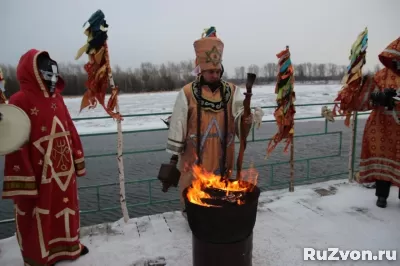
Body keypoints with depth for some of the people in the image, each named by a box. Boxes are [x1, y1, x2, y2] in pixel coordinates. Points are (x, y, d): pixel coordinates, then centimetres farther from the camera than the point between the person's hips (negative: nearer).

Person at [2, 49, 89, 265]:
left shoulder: (57, 98, 7)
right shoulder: (20, 101, -15)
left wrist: (78, 160, 13)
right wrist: (22, 183, -18)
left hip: (64, 170, 7)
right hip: (38, 174, -7)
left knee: (67, 208, 21)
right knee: (37, 217, 11)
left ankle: (68, 245, 43)